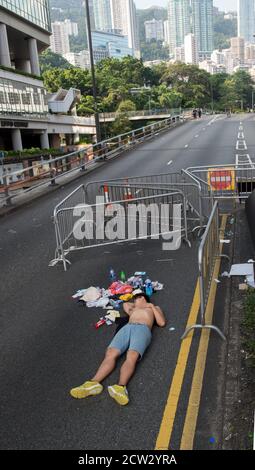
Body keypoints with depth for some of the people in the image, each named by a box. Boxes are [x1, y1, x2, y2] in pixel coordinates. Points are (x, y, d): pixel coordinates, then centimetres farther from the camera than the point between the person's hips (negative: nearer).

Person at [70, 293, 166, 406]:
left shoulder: (154, 308, 34)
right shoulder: (134, 309, 44)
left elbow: (162, 323, 17)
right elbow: (125, 304, 62)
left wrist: (152, 306, 18)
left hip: (143, 329, -4)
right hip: (127, 327, 4)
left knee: (131, 357, -35)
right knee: (110, 354, -26)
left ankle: (121, 387, -58)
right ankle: (94, 383, -45)